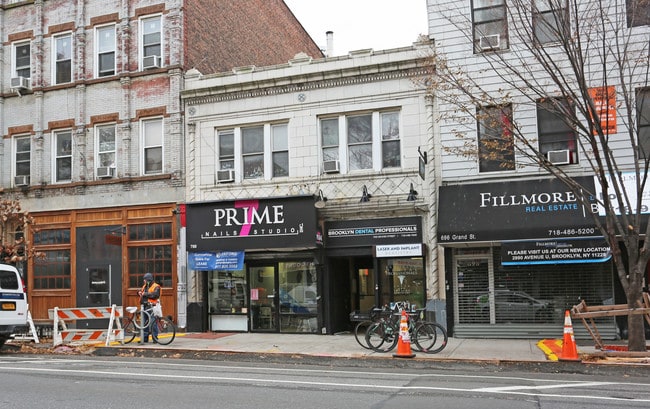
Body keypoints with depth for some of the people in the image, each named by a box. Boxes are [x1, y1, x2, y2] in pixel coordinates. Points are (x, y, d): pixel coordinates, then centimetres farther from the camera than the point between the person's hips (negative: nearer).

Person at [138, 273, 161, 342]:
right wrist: (139, 292, 5)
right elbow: (140, 290, 29)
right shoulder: (145, 286, 18)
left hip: (152, 307, -8)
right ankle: (145, 338, 18)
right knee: (144, 323, 11)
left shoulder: (156, 287, -6)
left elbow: (154, 295, -21)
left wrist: (145, 294, -18)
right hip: (144, 306, 8)